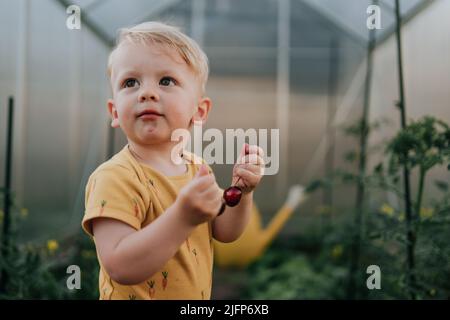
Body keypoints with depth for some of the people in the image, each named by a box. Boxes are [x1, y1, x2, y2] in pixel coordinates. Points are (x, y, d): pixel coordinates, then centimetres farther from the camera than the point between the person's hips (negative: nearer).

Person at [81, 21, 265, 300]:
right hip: (136, 295, -6)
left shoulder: (196, 166, -5)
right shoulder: (114, 178, -26)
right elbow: (122, 269, -32)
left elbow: (224, 233, 2)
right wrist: (183, 217, -40)